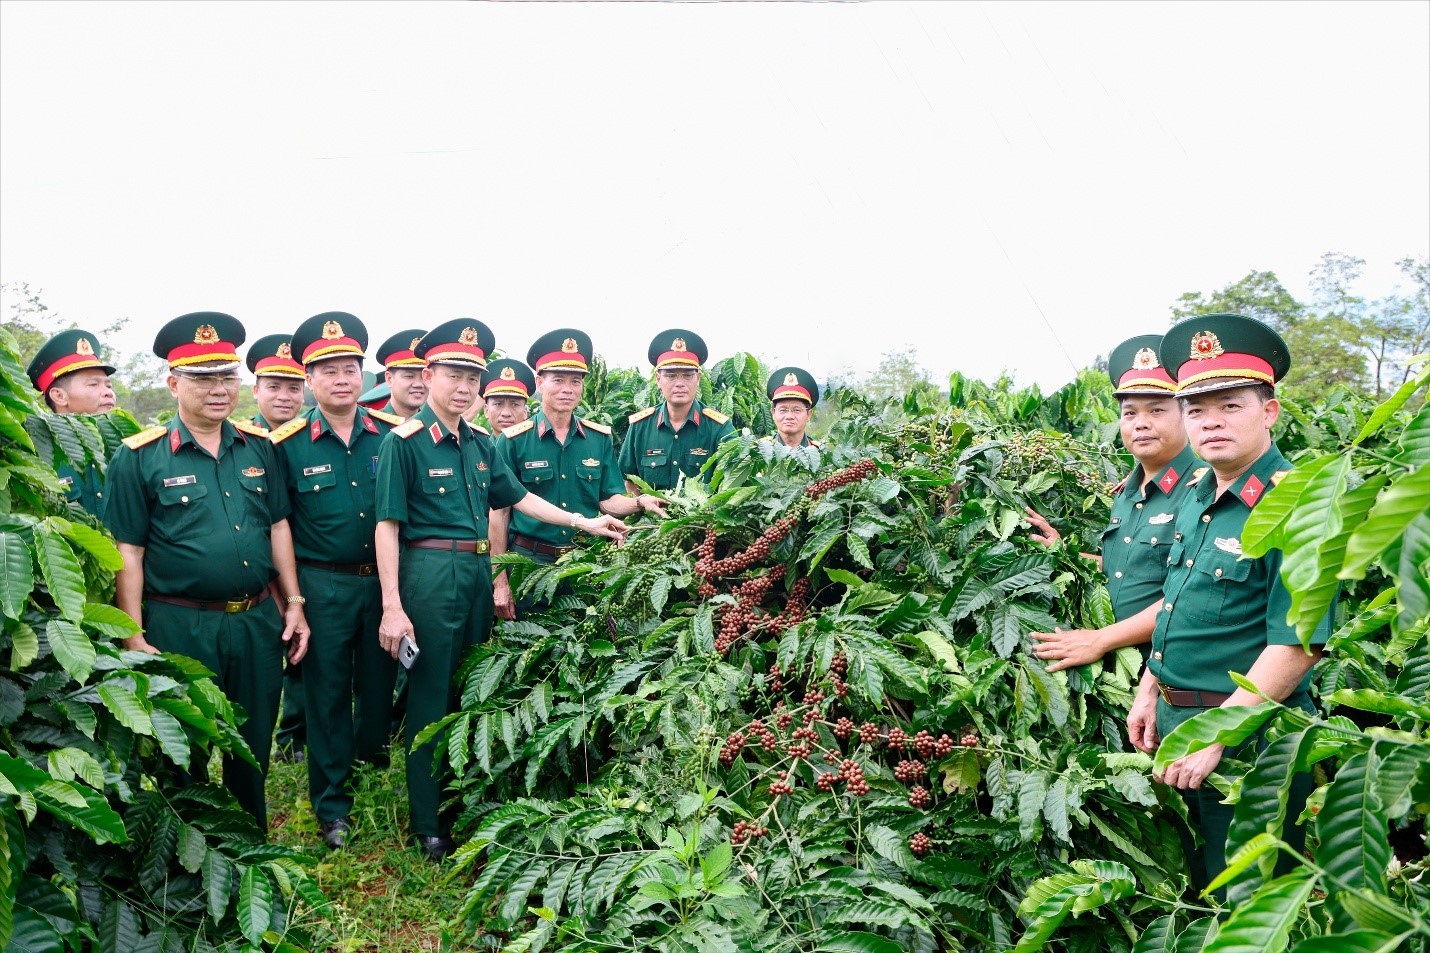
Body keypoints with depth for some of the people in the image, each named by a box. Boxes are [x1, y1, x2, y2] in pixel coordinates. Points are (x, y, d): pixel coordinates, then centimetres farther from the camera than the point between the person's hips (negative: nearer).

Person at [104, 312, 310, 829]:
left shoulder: (258, 447, 6)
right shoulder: (140, 457, -6)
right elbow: (128, 552, -7)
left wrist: (293, 604, 8)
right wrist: (135, 639, -10)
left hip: (258, 621, 4)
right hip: (180, 627, -4)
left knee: (254, 747, 17)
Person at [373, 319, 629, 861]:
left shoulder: (479, 443, 12)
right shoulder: (404, 442, -8)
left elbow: (518, 498, 21)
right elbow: (388, 525, -12)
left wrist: (584, 523, 18)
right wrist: (392, 607, -17)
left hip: (477, 571, 7)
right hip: (430, 570, -7)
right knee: (431, 696, 2)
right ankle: (427, 825, 16)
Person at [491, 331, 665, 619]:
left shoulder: (600, 438, 5)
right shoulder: (512, 441, -4)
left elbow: (609, 500, 5)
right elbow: (499, 514, -3)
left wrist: (640, 502, -17)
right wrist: (500, 581, -5)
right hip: (529, 562, -2)